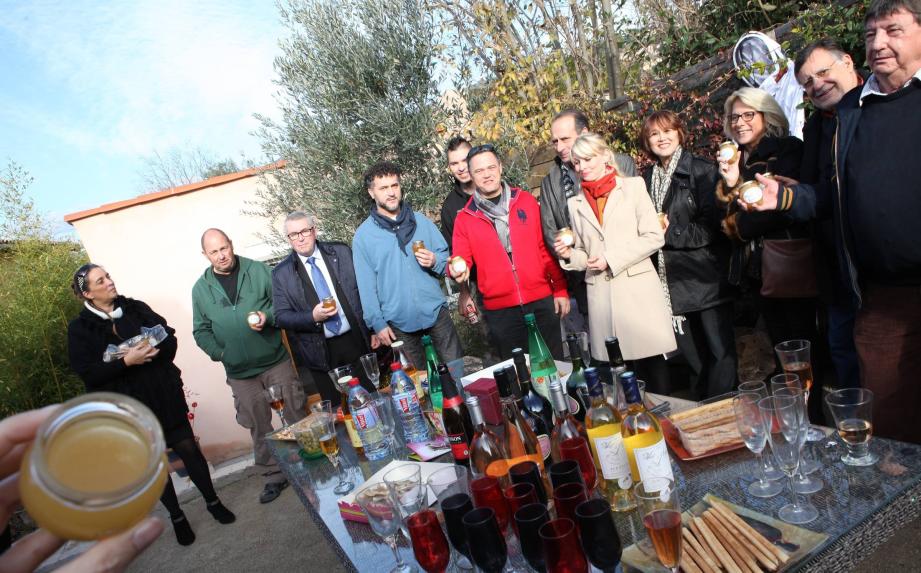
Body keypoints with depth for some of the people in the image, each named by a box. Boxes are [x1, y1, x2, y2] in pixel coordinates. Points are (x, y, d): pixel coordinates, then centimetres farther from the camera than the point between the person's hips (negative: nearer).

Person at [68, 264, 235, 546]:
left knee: (188, 448, 6)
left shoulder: (135, 308, 3)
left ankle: (212, 501, 25)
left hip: (165, 396, 2)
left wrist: (151, 349, -17)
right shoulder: (79, 329, -4)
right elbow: (87, 373, -12)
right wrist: (126, 361, -24)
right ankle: (176, 516, 29)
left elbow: (169, 338, 2)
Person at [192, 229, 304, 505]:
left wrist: (269, 316, -18)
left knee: (297, 416, 8)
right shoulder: (201, 288, 4)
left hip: (277, 361, -2)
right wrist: (219, 352, -7)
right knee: (259, 427, 12)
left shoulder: (258, 270, -3)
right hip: (240, 372, 2)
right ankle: (274, 476, 28)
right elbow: (201, 331, 8)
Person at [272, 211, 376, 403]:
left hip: (356, 341, 1)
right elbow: (281, 316, -2)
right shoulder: (281, 273, -1)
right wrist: (313, 317, -19)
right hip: (321, 351, -1)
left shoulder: (342, 252, 1)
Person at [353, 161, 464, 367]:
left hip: (436, 311, 1)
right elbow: (366, 285, -1)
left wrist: (434, 261, -13)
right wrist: (377, 323, -5)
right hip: (399, 322, -1)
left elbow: (446, 256, 10)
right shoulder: (363, 235, -1)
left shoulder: (420, 220, 6)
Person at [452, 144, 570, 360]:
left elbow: (546, 247, 5)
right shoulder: (464, 218, 2)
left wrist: (560, 289, 4)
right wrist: (459, 270, -20)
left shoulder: (526, 201, 3)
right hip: (499, 311, 0)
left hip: (541, 301, 0)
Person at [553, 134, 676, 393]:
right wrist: (569, 254, -3)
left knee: (651, 361, -2)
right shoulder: (576, 203, 13)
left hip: (638, 288, -3)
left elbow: (655, 236, -3)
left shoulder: (633, 186, 4)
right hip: (601, 294, 3)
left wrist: (611, 259, -10)